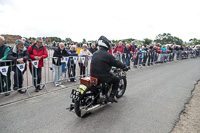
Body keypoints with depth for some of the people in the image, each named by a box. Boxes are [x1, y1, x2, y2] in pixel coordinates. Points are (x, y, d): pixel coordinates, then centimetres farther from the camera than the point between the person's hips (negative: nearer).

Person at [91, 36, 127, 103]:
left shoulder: (95, 54, 7)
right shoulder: (108, 55, -15)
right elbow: (116, 63, -6)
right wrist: (124, 66, 12)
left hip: (93, 75, 8)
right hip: (103, 77, -7)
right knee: (117, 80, 14)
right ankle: (111, 97, 9)